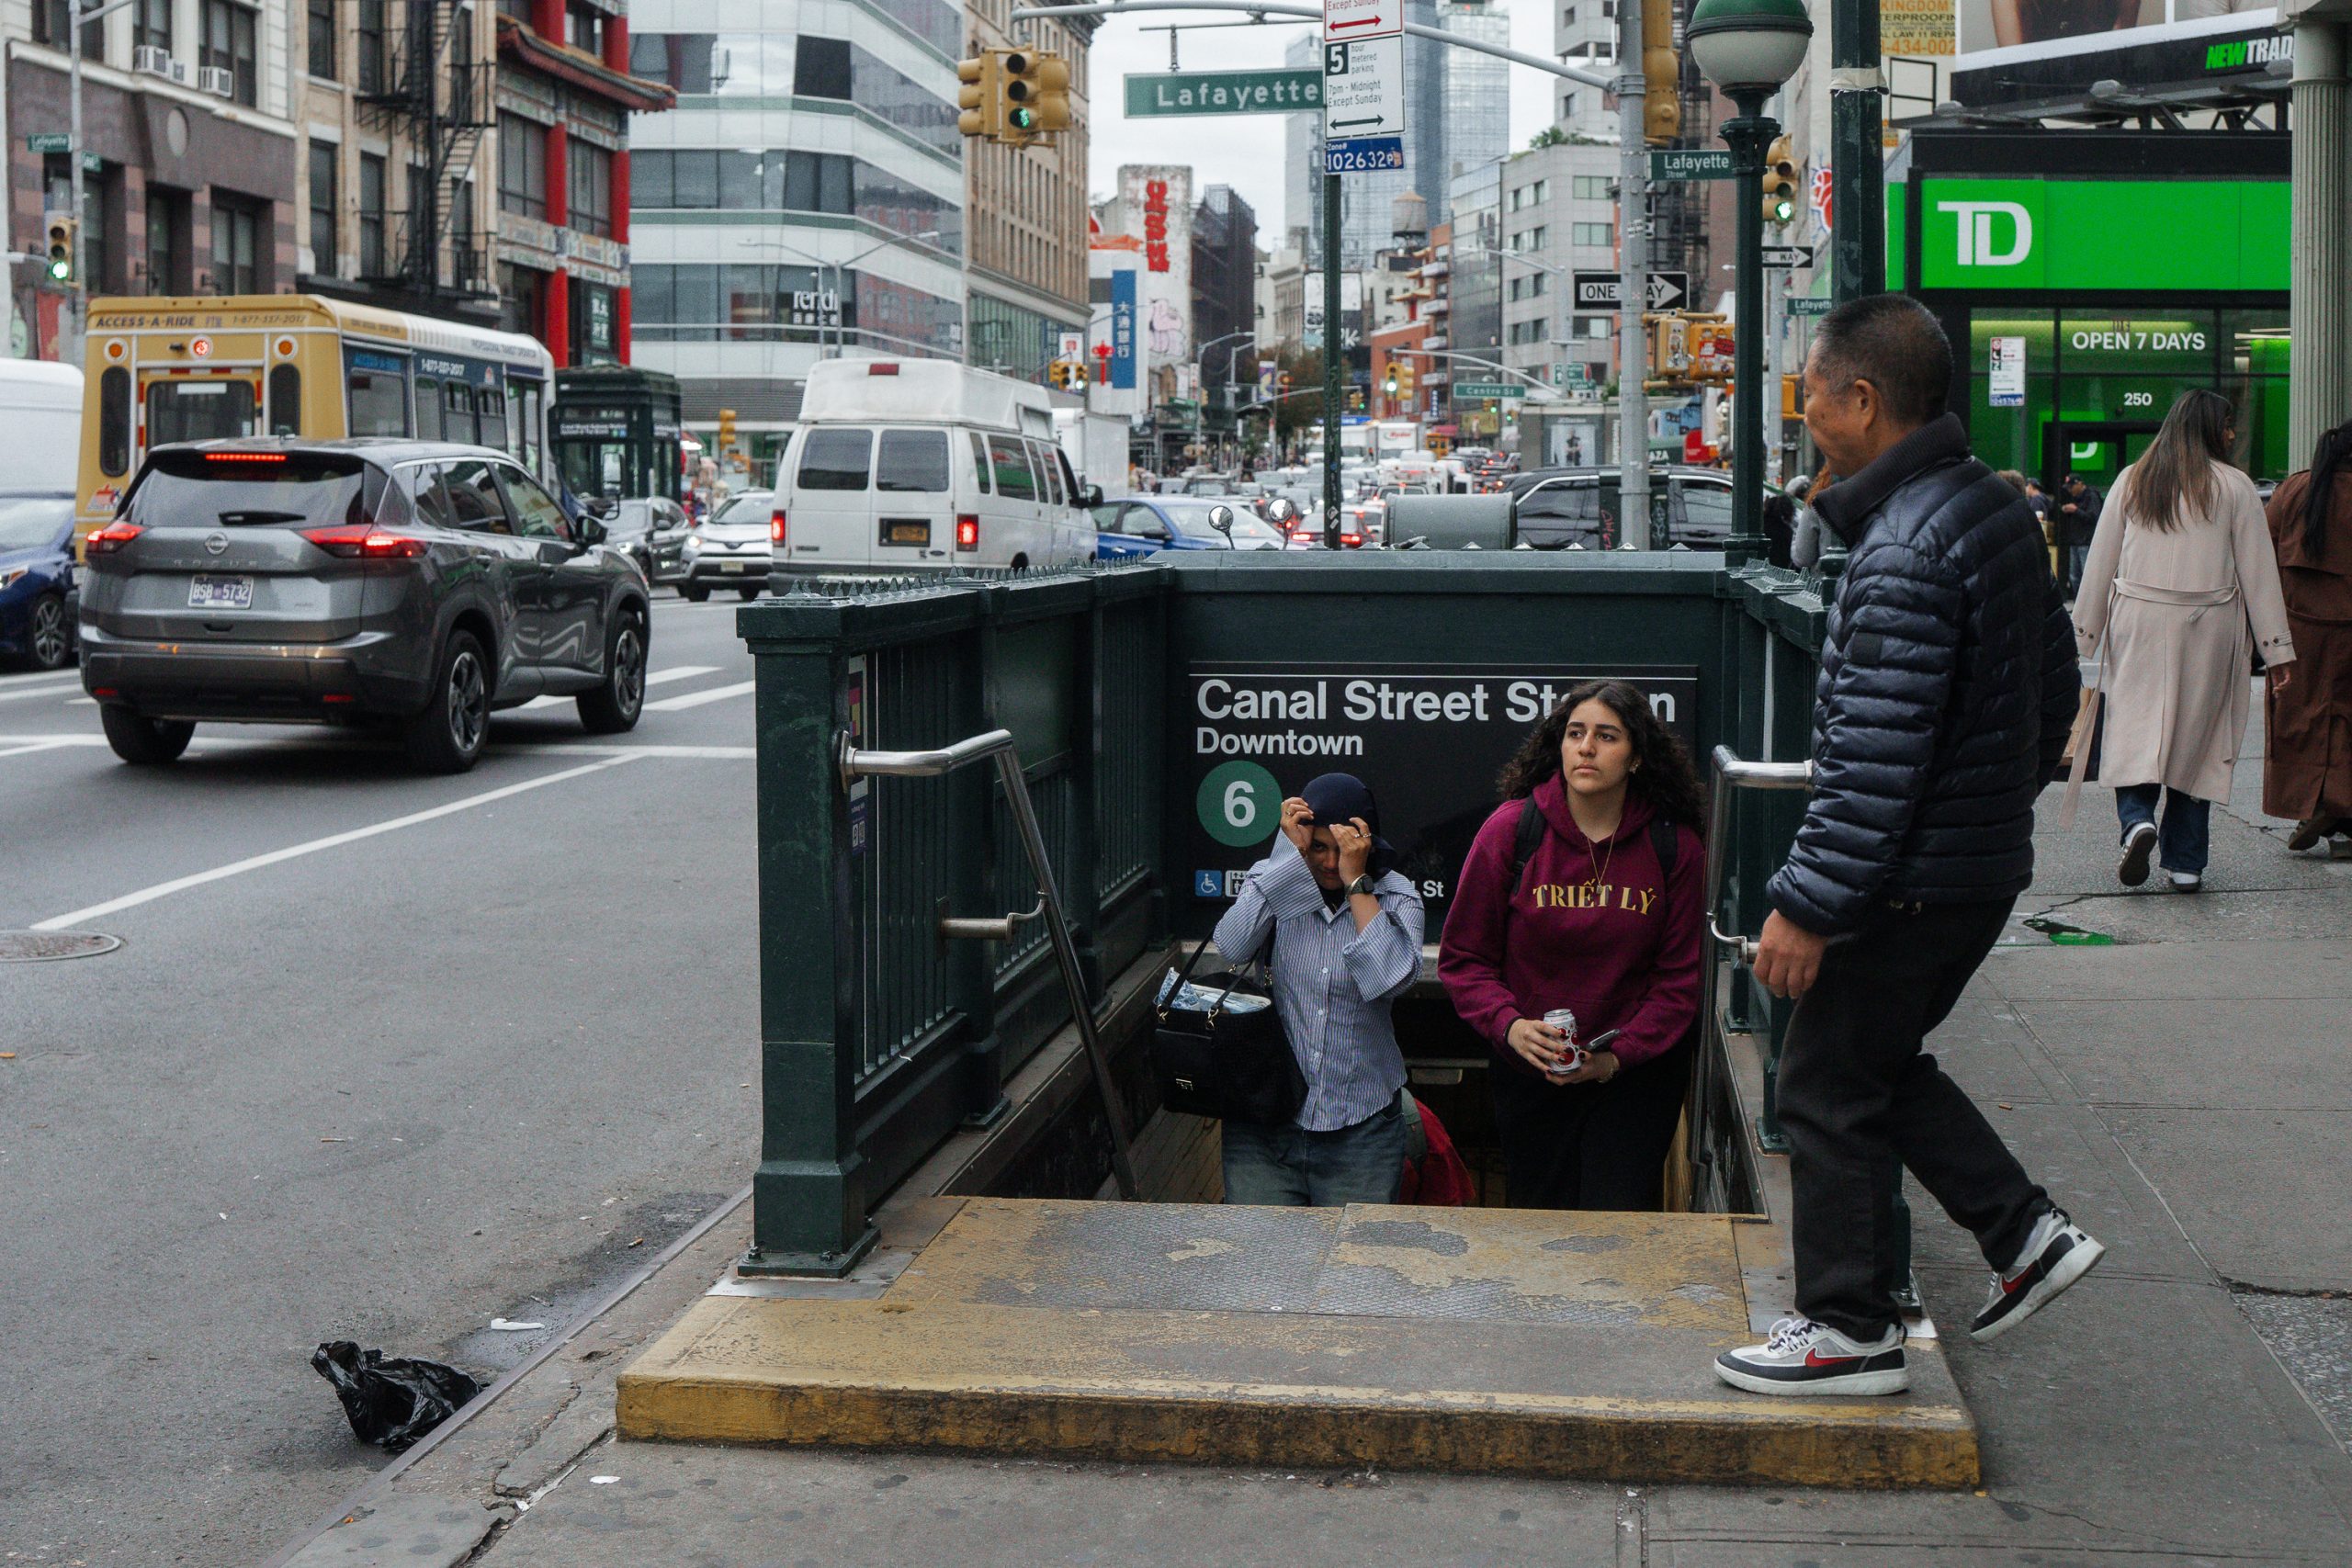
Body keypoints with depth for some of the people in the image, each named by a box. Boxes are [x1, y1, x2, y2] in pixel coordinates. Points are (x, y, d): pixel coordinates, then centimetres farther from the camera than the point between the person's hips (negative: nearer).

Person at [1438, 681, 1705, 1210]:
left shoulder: (1675, 847, -5)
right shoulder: (1511, 829, -7)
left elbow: (1680, 977, -1)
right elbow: (1463, 957, -2)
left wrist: (1617, 1056, -13)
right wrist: (1508, 1024, -18)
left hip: (1635, 1074, 0)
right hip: (1529, 1077, 1)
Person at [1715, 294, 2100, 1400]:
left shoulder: (1904, 551, -24)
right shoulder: (1997, 509, 7)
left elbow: (1877, 758, -26)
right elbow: (2054, 686, 17)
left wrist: (1806, 905, -22)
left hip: (1913, 879, -10)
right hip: (1986, 858, 10)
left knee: (1828, 1085, 3)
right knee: (1881, 1063, 23)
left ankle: (1849, 1331, 13)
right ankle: (2026, 1234, 22)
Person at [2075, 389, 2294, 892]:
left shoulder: (2131, 481, 6)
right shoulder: (2234, 487, -1)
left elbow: (2100, 562, 6)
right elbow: (2258, 571, 0)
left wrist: (2085, 633, 12)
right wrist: (2276, 648, 4)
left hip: (2138, 624, 1)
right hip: (2209, 627, -1)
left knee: (2135, 729, 5)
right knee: (2196, 738, 7)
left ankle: (2138, 819, -23)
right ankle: (2186, 861, 10)